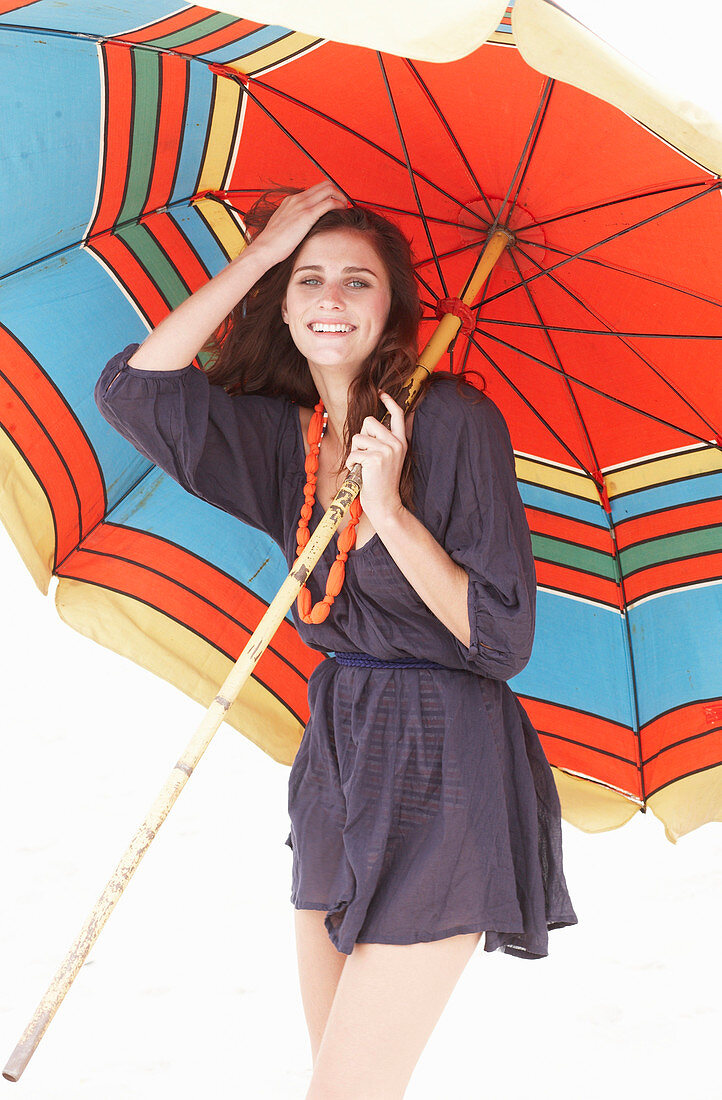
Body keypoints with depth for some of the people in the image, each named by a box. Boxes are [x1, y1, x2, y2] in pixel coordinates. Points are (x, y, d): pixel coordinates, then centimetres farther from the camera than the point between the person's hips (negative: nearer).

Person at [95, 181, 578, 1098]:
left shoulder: (455, 420, -12)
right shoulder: (286, 434, 5)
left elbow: (502, 640, -14)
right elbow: (129, 388, -8)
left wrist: (390, 511, -22)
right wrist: (260, 252, -5)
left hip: (439, 764, -6)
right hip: (339, 752, 7)